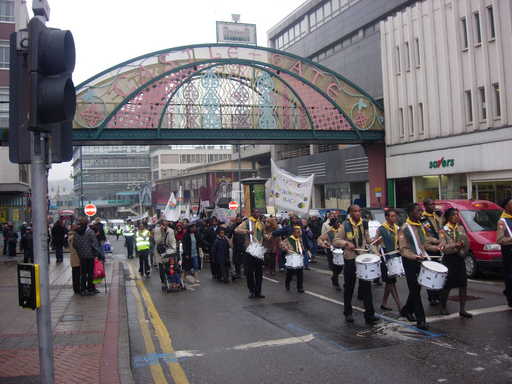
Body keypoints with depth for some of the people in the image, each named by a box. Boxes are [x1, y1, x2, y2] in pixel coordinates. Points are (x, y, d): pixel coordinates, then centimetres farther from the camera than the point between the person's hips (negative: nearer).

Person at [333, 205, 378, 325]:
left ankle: (369, 314, 3)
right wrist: (346, 243, -24)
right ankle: (348, 313, 25)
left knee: (366, 286, -2)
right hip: (350, 259, -2)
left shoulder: (364, 224, 4)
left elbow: (368, 240, 15)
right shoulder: (345, 226, -8)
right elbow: (335, 241, -7)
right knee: (349, 287, 10)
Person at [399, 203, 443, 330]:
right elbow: (403, 249, -15)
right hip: (411, 262, -7)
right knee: (415, 290, -5)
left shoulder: (421, 226, 13)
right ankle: (421, 320, -2)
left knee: (416, 289, 15)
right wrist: (415, 256, -31)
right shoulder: (404, 229, -11)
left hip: (422, 261, 8)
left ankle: (407, 310, 34)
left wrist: (438, 247, 7)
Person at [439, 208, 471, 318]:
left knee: (463, 284, 2)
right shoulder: (444, 230, -5)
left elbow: (467, 243, 9)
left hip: (460, 258, 5)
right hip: (449, 259, -5)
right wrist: (456, 245, -23)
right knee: (447, 285, 0)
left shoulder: (461, 228, 11)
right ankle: (443, 307, 16)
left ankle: (462, 310, 8)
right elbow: (444, 247, -13)